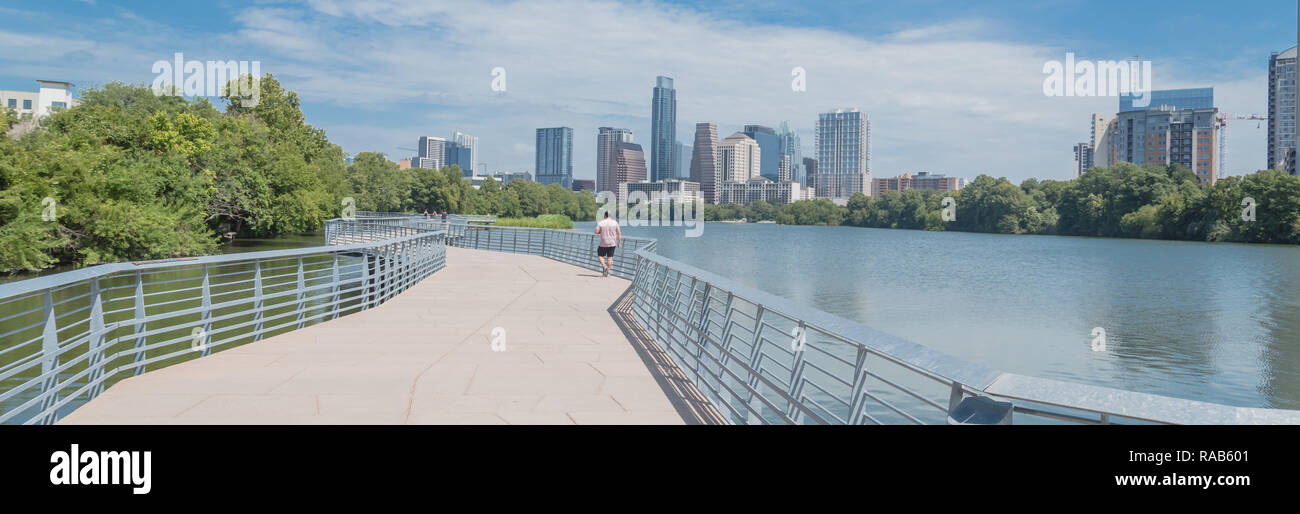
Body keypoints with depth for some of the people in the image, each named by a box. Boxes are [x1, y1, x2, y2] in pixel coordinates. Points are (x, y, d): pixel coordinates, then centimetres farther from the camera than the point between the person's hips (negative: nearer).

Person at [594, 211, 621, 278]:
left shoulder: (600, 223, -6)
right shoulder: (615, 223, -2)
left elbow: (596, 232, -11)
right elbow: (619, 233, -3)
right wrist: (619, 242, 3)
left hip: (603, 243, -2)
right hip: (612, 243, 2)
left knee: (600, 255, 13)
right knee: (610, 257, 9)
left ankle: (604, 266, -10)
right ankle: (607, 272, 7)